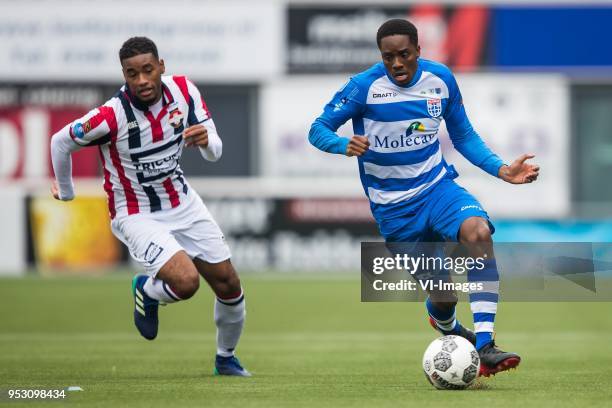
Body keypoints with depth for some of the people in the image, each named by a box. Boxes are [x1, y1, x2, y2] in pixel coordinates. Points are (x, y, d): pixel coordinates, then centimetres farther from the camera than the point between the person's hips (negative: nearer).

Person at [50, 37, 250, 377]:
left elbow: (215, 153, -5)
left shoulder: (183, 90, -11)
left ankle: (226, 358, 37)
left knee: (229, 286, 9)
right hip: (137, 216, -6)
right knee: (186, 281, -28)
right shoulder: (112, 116, -26)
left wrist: (206, 140, -30)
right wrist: (66, 192, 8)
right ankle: (147, 291, 9)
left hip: (184, 204, 6)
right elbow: (61, 142, -9)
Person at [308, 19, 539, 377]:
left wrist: (502, 170, -4)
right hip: (394, 207, -2)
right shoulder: (365, 86, -13)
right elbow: (319, 130, -9)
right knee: (443, 294, -1)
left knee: (479, 231, -32)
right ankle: (446, 326, 42)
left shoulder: (441, 79, -2)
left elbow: (464, 136, 10)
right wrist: (345, 145, -32)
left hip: (437, 185, 2)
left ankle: (484, 348, -33)